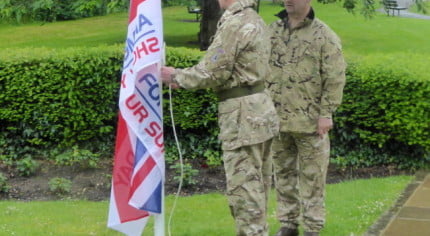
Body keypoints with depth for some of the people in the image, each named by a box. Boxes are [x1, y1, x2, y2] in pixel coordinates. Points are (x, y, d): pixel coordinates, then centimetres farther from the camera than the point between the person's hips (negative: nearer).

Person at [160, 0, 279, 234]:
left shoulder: (235, 23, -16)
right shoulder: (256, 22, 14)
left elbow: (212, 72, -17)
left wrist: (176, 76, -1)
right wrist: (185, 77, 14)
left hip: (242, 114, -10)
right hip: (259, 109, 10)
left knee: (243, 186, -4)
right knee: (256, 183, 16)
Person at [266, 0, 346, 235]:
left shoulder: (324, 36, -6)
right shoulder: (273, 30, 10)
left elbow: (335, 78, -8)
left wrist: (326, 113, -13)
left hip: (309, 121, -5)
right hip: (277, 118, 5)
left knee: (312, 176, 3)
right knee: (283, 172, 13)